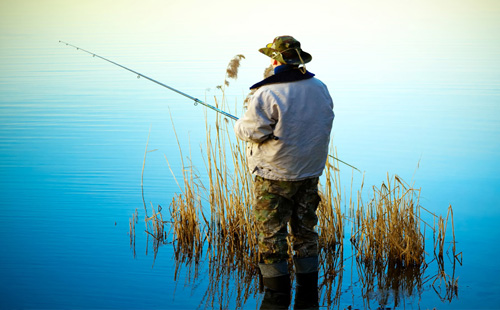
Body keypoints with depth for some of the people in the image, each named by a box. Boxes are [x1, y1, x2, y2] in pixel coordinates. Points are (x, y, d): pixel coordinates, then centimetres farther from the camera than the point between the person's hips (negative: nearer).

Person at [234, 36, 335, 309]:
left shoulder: (267, 94, -18)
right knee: (305, 232, 14)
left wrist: (239, 124, 8)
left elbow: (250, 130, -15)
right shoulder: (320, 89, 4)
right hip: (310, 173, 6)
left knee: (271, 235, 4)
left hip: (275, 176, -6)